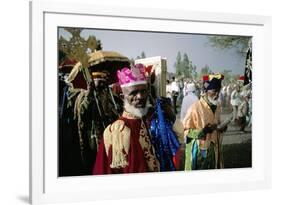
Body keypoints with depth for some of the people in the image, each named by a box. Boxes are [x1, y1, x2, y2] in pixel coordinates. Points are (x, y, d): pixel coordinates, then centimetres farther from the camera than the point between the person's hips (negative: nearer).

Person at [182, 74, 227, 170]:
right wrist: (203, 131, -26)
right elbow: (186, 130, -12)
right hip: (199, 150, -6)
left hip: (214, 149, 6)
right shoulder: (195, 107, -16)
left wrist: (220, 128, -1)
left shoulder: (217, 106, 5)